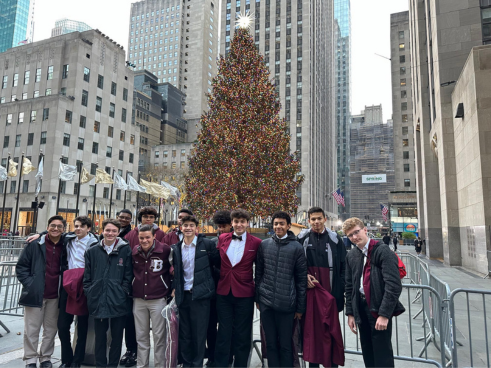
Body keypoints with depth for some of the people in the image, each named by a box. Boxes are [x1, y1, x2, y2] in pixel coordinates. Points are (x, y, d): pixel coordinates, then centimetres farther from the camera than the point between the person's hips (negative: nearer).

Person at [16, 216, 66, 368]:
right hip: (35, 294, -2)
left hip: (55, 296, 2)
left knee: (51, 329, 11)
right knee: (31, 330, 6)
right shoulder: (35, 244, -4)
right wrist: (29, 284, -9)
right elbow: (21, 266, -1)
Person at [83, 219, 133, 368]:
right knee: (100, 336, 14)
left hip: (118, 301, -2)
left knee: (117, 336, 11)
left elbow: (128, 275, -1)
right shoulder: (92, 251, 7)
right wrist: (89, 292, 1)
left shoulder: (126, 250, -2)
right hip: (98, 301, 2)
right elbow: (87, 276, 10)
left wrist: (124, 292, -8)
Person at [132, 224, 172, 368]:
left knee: (159, 335, 5)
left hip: (158, 299, -3)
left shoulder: (165, 250, -10)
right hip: (138, 300, 4)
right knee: (141, 335, 13)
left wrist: (170, 288, 0)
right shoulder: (134, 251, 2)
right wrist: (130, 290, 13)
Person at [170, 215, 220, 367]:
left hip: (200, 294, -4)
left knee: (199, 333, 3)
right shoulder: (176, 248, 9)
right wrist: (174, 288, 6)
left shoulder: (207, 244, -5)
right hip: (183, 295, 4)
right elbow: (176, 271, 17)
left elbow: (218, 264, -2)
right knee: (184, 333, 13)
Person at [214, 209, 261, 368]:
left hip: (244, 294, -2)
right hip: (223, 292, 2)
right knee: (223, 333, 12)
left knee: (242, 335, 11)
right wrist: (218, 280, 7)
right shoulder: (222, 238, 1)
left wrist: (258, 292, 0)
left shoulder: (256, 242, -6)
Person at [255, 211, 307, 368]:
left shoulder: (296, 247, -2)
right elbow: (258, 273, 10)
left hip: (286, 304, -2)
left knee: (285, 344, 7)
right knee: (270, 343, 12)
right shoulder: (264, 244, 5)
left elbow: (301, 279, -1)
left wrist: (300, 307, -1)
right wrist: (258, 298, 9)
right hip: (266, 302, 3)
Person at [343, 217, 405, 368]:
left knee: (382, 355, 1)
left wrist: (384, 314, -19)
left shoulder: (382, 251, -11)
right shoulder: (351, 256, 9)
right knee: (367, 354, 15)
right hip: (361, 307, 6)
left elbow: (394, 285, -17)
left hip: (379, 308, -6)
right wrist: (350, 313, 11)